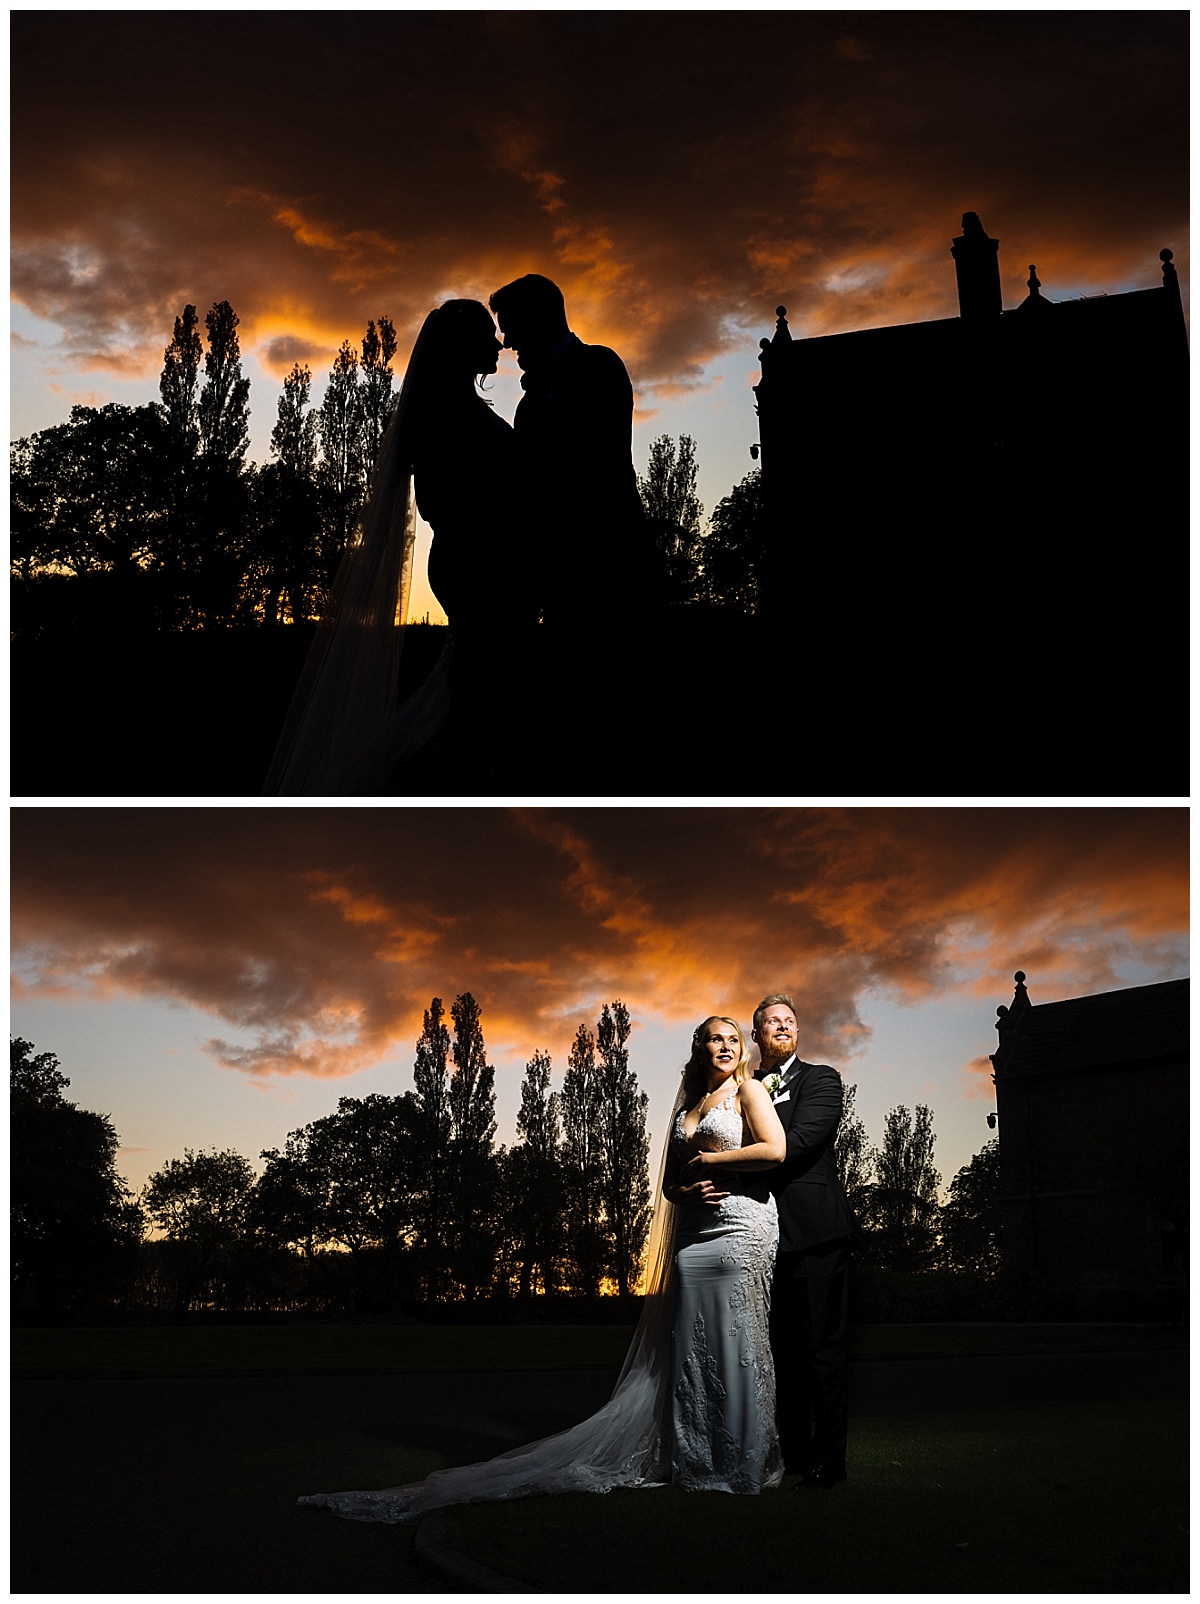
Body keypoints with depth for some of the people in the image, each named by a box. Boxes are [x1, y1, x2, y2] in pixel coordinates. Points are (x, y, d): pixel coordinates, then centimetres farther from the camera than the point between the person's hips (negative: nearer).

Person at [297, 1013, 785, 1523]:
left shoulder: (747, 1090, 4)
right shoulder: (686, 1107, 21)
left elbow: (775, 1150, -10)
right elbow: (669, 1180, 21)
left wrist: (708, 1160, -5)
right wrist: (685, 1188, -2)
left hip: (736, 1228, -6)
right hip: (692, 1234, 6)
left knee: (729, 1342, -5)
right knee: (686, 1345, 3)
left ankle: (742, 1465, 2)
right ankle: (690, 1458, 6)